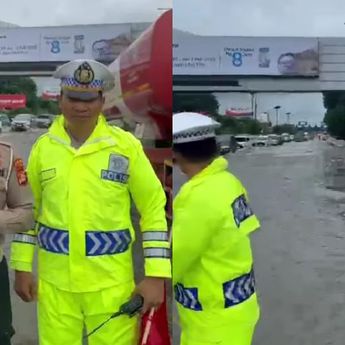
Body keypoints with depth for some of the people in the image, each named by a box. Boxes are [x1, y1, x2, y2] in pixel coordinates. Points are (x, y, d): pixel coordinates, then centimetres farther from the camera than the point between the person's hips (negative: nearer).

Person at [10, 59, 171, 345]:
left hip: (111, 282, -2)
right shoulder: (43, 147, 2)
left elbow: (153, 208, -2)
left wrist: (156, 274, -5)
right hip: (55, 282, 2)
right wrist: (22, 267, 11)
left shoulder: (126, 145, -6)